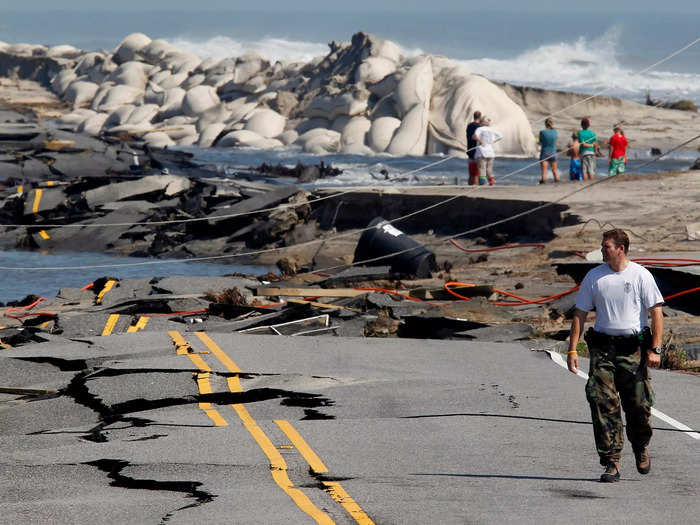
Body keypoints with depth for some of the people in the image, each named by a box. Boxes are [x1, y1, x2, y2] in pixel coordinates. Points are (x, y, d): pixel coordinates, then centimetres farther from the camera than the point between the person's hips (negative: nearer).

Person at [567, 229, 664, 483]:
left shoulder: (641, 275, -1)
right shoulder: (594, 277, 7)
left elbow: (656, 312, -2)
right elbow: (580, 314, 10)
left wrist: (655, 349, -10)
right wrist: (572, 349, 3)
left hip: (634, 348, -2)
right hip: (603, 347, 2)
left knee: (639, 405, 1)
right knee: (603, 403, -10)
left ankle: (641, 448, 30)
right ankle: (612, 462, -8)